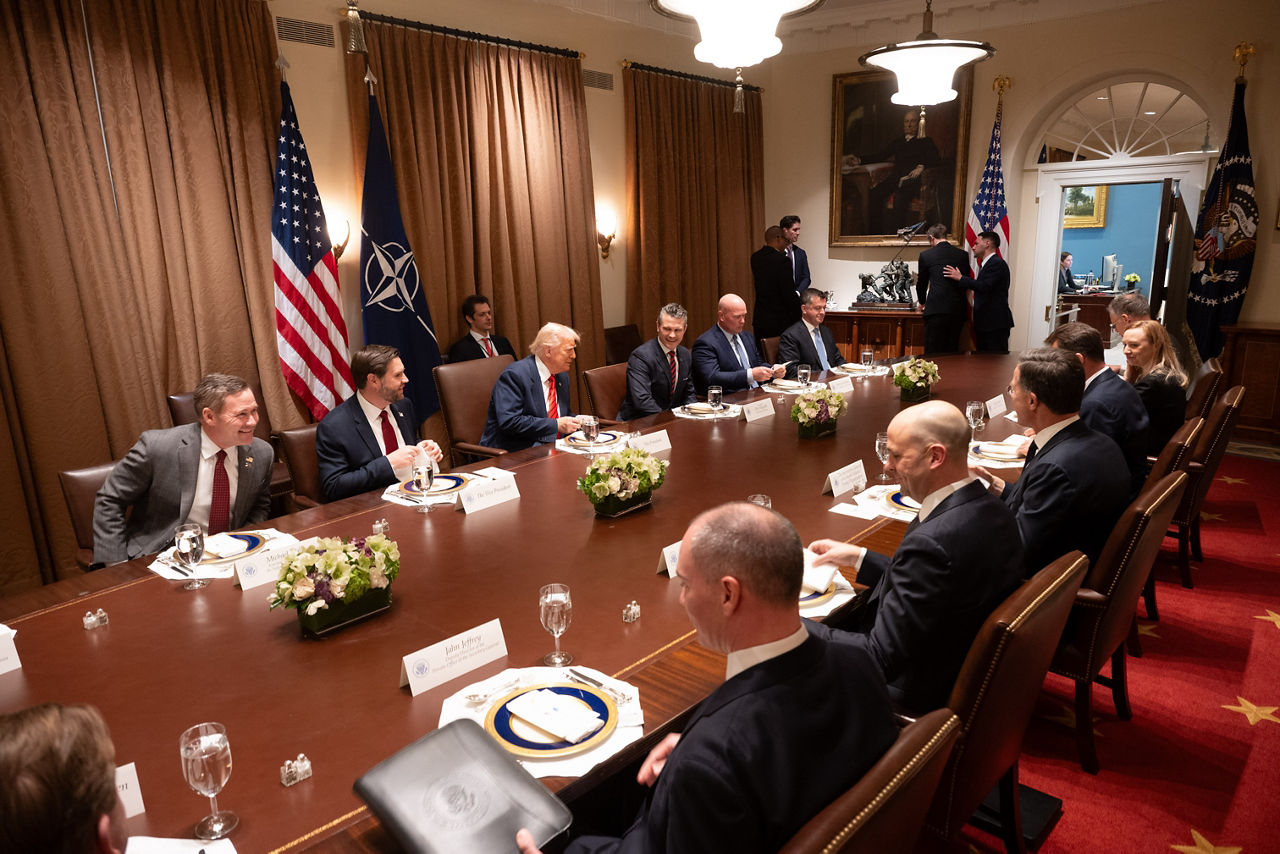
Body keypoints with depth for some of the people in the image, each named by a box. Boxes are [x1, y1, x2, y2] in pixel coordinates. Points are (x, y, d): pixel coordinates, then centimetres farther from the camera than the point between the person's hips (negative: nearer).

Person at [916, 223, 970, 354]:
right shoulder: (963, 254, 10)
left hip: (936, 310, -4)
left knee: (933, 353, -1)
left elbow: (922, 284, 12)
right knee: (952, 351, 11)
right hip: (958, 311, 4)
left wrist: (922, 302, 31)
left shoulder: (926, 255, 1)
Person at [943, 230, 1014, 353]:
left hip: (996, 324, -10)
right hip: (984, 324, 10)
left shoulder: (997, 264, -12)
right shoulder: (986, 264, 19)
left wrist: (960, 278, -16)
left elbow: (984, 287, -23)